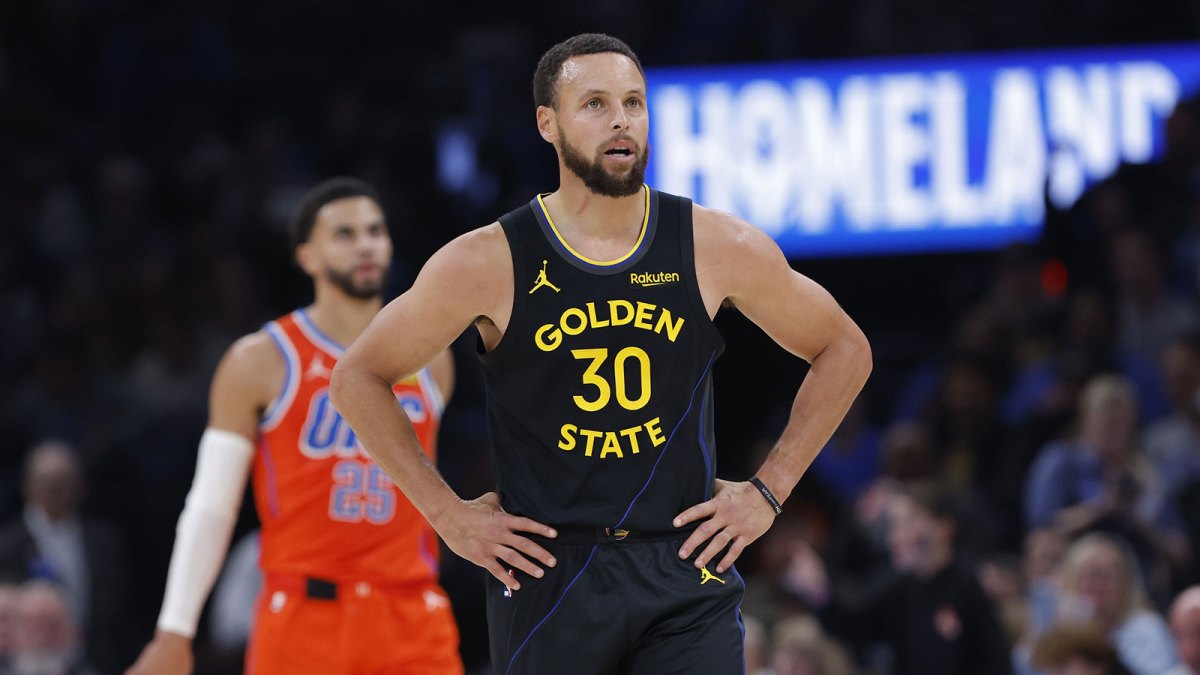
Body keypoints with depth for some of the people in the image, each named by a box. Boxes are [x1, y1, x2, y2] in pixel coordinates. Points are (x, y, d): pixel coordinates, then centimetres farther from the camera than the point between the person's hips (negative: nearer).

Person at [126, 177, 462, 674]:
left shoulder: (427, 359, 11)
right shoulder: (261, 362, -1)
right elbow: (211, 507, -1)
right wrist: (174, 633, -5)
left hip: (410, 625, 3)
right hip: (302, 619, -3)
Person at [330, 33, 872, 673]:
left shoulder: (718, 249, -1)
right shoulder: (487, 264, -5)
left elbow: (845, 350, 14)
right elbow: (357, 375, 6)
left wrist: (767, 491, 8)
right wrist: (447, 512, 2)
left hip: (686, 574, 1)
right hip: (545, 573, -1)